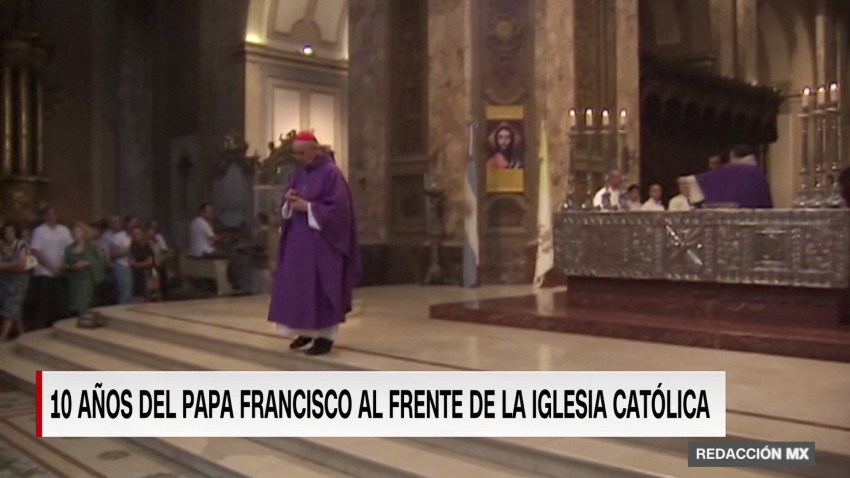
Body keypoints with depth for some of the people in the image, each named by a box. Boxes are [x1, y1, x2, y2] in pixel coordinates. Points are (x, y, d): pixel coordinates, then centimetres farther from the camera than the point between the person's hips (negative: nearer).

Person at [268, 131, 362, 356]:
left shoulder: (331, 172, -11)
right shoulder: (299, 172, 12)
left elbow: (337, 207, -18)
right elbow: (287, 207, 15)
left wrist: (307, 206, -19)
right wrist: (289, 201, -8)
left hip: (321, 240, -8)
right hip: (298, 239, 8)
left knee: (321, 288, -4)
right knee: (296, 285, 9)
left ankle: (325, 336, 4)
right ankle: (306, 331, 20)